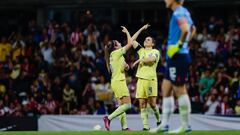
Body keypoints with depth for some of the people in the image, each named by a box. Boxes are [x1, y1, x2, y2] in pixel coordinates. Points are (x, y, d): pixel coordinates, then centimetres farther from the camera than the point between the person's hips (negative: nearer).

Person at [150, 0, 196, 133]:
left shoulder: (178, 13, -15)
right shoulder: (184, 12, 15)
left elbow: (186, 29, -32)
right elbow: (193, 29, 30)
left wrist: (179, 45, -22)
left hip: (178, 56, -10)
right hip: (173, 58, 10)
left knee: (180, 90, -3)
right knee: (166, 89, 11)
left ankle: (185, 125, 3)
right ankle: (164, 124, 13)